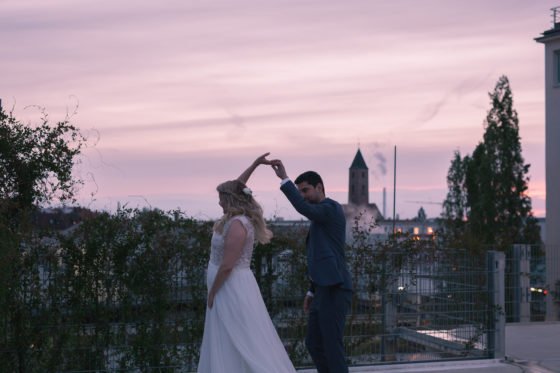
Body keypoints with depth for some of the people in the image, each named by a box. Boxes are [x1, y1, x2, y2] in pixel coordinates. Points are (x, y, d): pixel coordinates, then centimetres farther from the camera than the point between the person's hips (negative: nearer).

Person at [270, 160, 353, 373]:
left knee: (332, 346, -5)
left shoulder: (331, 208, -9)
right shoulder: (321, 216, 22)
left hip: (334, 291, -10)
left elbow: (303, 208, -30)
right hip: (326, 291, 10)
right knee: (313, 343, 13)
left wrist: (284, 178, -26)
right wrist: (312, 291, 25)